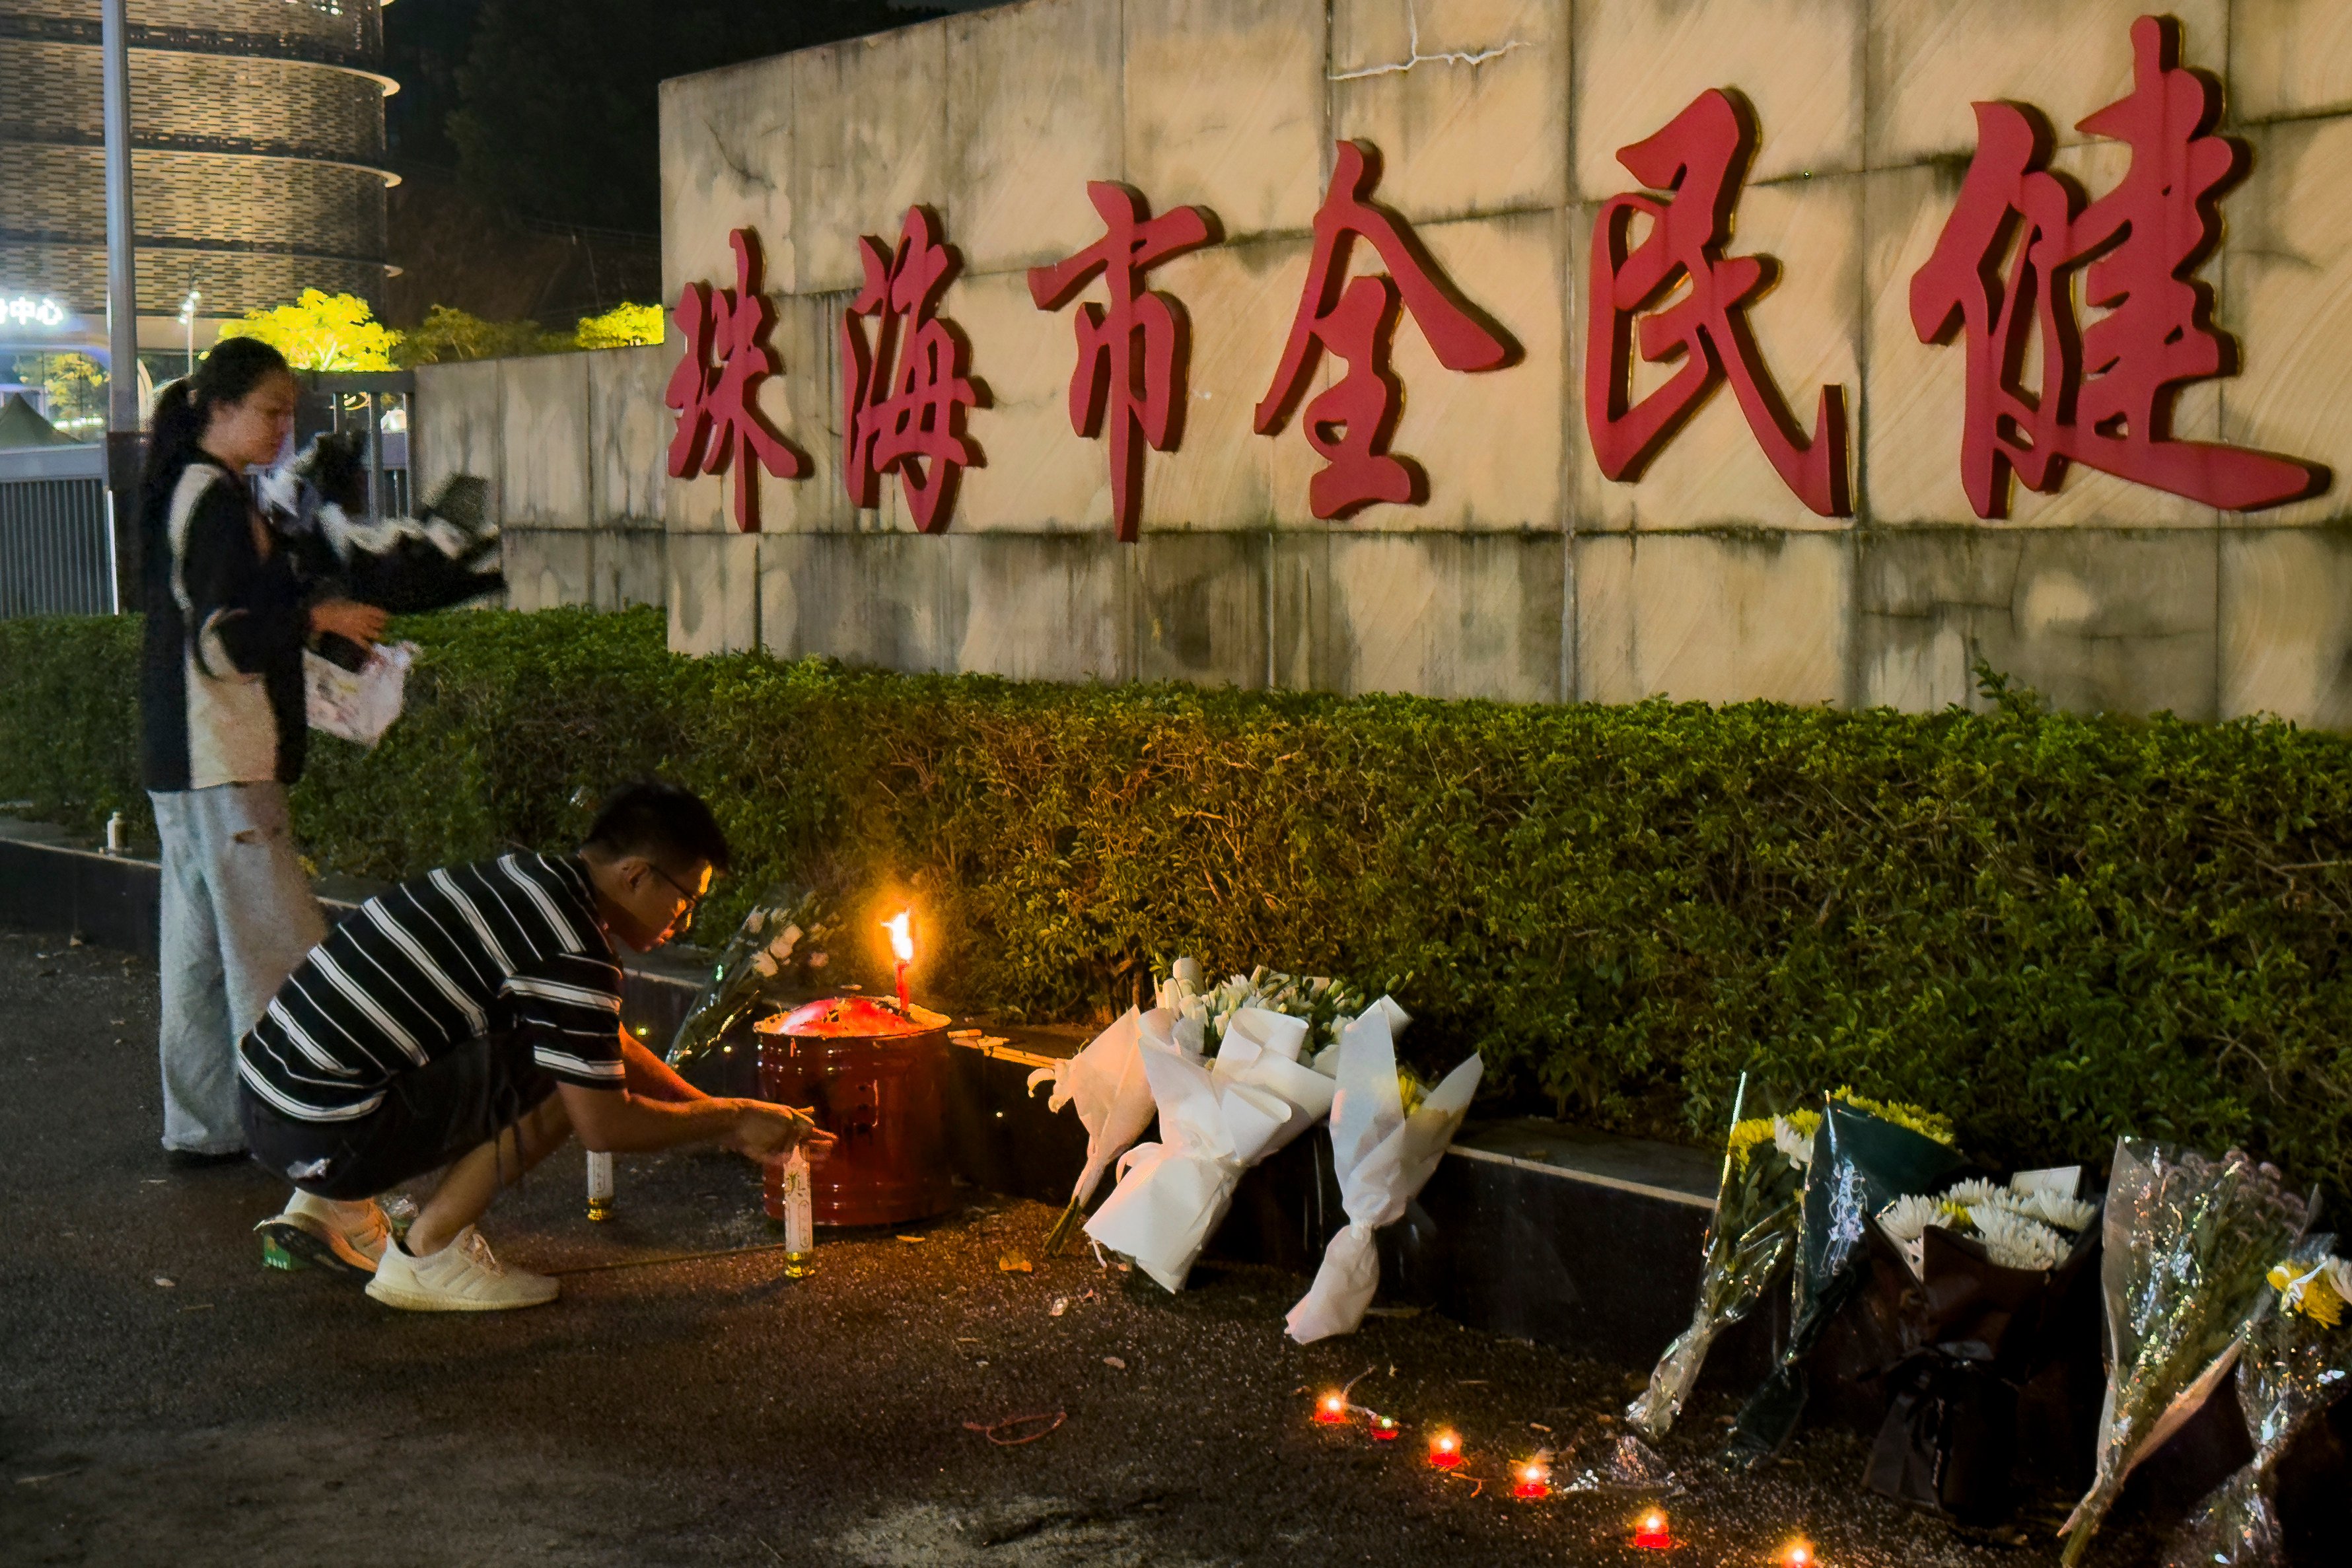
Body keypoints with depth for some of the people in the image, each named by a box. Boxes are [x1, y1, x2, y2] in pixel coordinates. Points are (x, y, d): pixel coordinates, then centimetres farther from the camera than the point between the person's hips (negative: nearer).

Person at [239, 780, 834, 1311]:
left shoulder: (531, 878, 14)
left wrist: (726, 1125, 25)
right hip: (323, 1135, -10)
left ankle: (331, 1209, 19)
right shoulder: (572, 950, -16)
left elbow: (613, 1044, 26)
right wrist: (733, 1119, 4)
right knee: (566, 1076, -10)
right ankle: (427, 1257, -1)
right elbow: (605, 1125, -11)